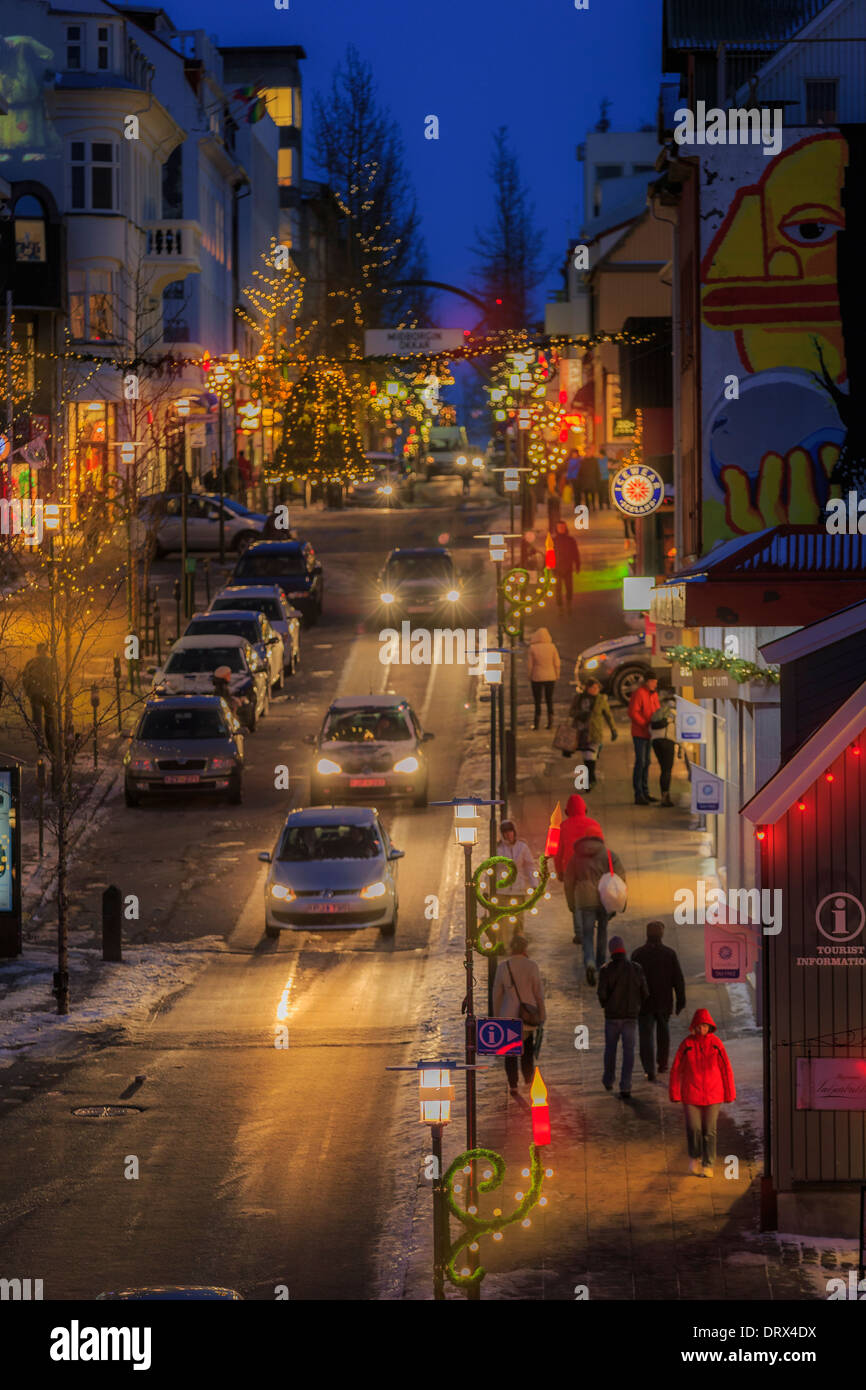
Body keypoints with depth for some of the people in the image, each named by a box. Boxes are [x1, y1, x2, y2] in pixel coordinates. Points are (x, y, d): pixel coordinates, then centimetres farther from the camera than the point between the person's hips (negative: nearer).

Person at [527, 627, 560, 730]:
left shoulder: (532, 648, -12)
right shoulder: (552, 647, -6)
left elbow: (530, 664, -8)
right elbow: (556, 663, -2)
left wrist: (530, 676, 4)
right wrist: (557, 676, 9)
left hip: (537, 678, -2)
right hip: (550, 677, 2)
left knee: (537, 701, 6)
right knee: (549, 700, 13)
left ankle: (537, 723, 5)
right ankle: (550, 722, 12)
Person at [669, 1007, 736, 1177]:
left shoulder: (716, 1044, -1)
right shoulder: (687, 1044, -1)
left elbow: (726, 1069, 4)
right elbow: (676, 1069, 3)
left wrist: (729, 1093, 4)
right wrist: (675, 1093, 0)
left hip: (712, 1096, 0)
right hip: (691, 1094, 0)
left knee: (709, 1131, 0)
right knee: (693, 1128, -5)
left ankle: (708, 1166, 9)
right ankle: (695, 1158, 21)